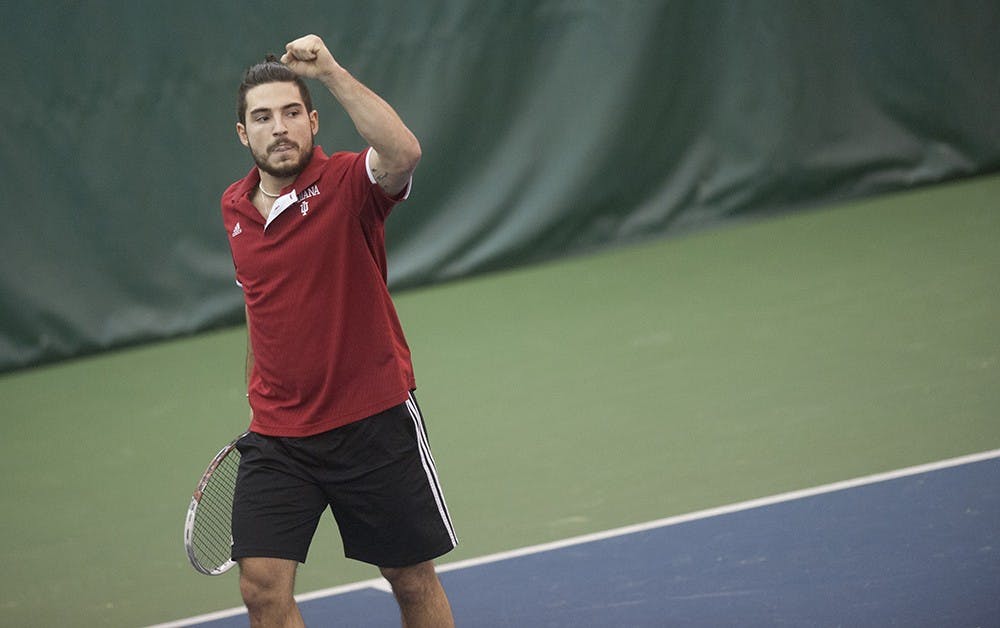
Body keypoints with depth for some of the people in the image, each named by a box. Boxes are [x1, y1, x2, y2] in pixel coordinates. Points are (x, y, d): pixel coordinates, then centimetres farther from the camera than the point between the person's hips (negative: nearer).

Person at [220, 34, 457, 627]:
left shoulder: (347, 184, -12)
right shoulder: (235, 207, 6)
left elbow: (403, 153, -37)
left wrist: (331, 71, -39)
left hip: (374, 422, -4)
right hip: (276, 437, 4)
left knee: (414, 580, 7)